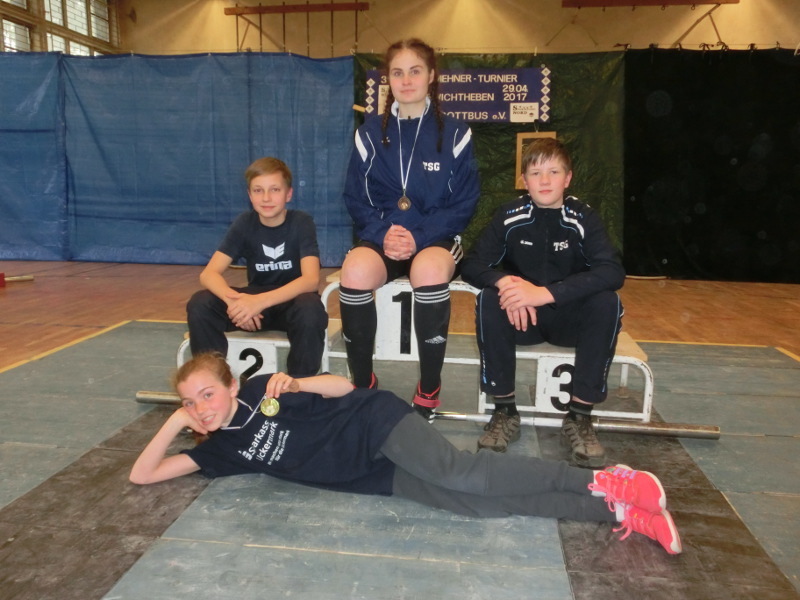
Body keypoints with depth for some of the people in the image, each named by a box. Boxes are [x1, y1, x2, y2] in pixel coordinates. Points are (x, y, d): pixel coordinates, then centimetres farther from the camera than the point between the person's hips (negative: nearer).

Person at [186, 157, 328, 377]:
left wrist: (261, 301, -40)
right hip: (255, 299, 3)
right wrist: (233, 299, -36)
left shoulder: (301, 222, -14)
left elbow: (311, 280, -26)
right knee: (199, 305, -22)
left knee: (310, 310, -38)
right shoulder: (244, 223, -6)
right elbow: (209, 274, -13)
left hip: (292, 300, -2)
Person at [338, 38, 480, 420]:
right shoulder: (370, 133, 9)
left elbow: (464, 204, 0)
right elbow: (355, 198, 6)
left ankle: (429, 391, -18)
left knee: (429, 270, -38)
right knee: (355, 269, -33)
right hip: (382, 238, 2)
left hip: (436, 239, -1)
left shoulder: (454, 135, 3)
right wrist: (382, 233, -14)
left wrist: (419, 236, -16)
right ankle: (362, 384, -14)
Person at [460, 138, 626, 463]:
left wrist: (546, 293, -37)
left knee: (607, 302, -28)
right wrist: (505, 281, -35)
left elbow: (613, 272, -25)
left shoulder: (582, 218, -11)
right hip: (521, 316, 0)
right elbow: (472, 265, -12)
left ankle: (580, 414, -19)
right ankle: (504, 410, -18)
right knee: (488, 300, -28)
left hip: (570, 318, 0)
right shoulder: (510, 216, -8)